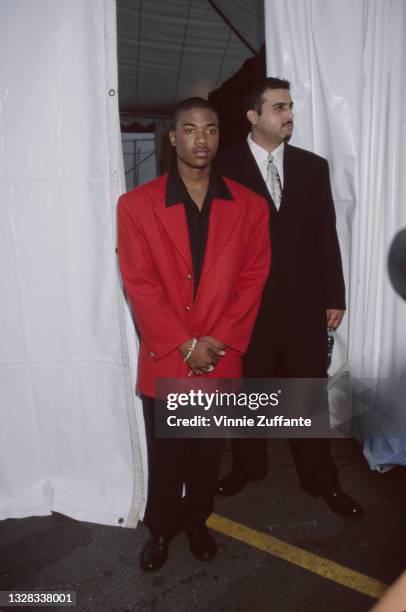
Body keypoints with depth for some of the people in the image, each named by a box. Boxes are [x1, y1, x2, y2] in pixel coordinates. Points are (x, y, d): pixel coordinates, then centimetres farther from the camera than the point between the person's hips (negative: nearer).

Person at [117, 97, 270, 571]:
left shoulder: (249, 206, 1)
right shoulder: (136, 204, -5)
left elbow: (253, 279, -1)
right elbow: (139, 285, -9)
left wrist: (221, 342, -11)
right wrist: (185, 345, -13)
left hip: (222, 361, 2)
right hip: (164, 362, -1)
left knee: (208, 455, 18)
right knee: (165, 458, 16)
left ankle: (196, 522, 44)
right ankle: (160, 529, 41)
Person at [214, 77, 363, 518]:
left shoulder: (313, 166, 7)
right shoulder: (226, 167, -3)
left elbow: (326, 235, 6)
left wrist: (334, 297, 4)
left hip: (304, 303, 2)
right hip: (246, 303, -2)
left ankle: (319, 478, 29)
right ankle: (248, 465, 36)